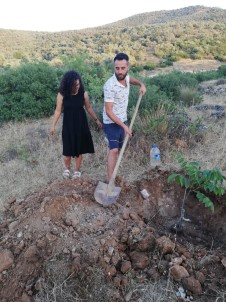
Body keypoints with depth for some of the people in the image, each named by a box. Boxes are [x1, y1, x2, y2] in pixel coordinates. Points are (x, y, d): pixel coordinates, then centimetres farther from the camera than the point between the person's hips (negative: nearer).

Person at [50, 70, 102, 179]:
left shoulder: (83, 93, -8)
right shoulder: (62, 94, -11)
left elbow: (88, 108, 5)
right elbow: (58, 110, -4)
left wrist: (96, 120, 10)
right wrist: (53, 125, -6)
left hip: (81, 124, 1)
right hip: (68, 125, -1)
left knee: (79, 149, 10)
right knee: (67, 149, 5)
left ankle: (77, 170, 29)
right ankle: (67, 169, 32)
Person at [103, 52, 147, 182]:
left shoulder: (125, 77, -5)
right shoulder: (110, 85, -27)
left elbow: (131, 79, 25)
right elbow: (108, 112, -25)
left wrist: (141, 84, 4)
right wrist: (124, 126, -26)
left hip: (122, 120, 7)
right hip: (111, 123, -7)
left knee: (118, 149, 15)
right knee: (114, 150, -16)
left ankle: (113, 173, 31)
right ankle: (110, 180, -13)